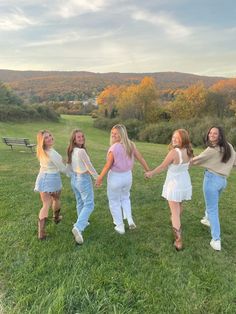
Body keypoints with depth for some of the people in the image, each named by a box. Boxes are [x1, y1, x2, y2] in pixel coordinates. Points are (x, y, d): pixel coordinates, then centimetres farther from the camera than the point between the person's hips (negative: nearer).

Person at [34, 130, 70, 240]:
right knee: (56, 199, 22)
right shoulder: (52, 153, -22)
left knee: (46, 205, 6)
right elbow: (62, 168, -12)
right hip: (53, 179, -6)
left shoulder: (41, 151, 3)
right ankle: (56, 218, 45)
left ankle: (41, 232, 4)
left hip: (43, 178, 6)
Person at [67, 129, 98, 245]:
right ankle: (78, 228, -13)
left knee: (80, 202, 23)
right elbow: (89, 166, -17)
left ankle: (82, 222, 40)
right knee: (89, 205, -1)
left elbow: (70, 165, 9)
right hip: (83, 179, -8)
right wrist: (98, 178, -5)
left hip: (74, 178, 8)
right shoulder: (81, 151, -24)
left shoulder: (71, 151, 1)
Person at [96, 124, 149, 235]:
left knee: (114, 202, 15)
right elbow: (140, 158, 0)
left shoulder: (114, 148, -23)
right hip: (128, 176, 6)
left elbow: (108, 166, -19)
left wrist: (100, 178, -7)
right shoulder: (131, 145, -6)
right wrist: (148, 171, 11)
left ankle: (120, 227, 23)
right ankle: (130, 220, 19)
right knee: (125, 198, 30)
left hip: (115, 177, -5)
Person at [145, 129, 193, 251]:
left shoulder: (174, 152, -27)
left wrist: (151, 173, 1)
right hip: (185, 183, 7)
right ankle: (176, 222, 59)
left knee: (175, 213, 3)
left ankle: (178, 241, 7)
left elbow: (162, 167, -14)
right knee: (179, 205, 32)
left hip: (174, 185, -7)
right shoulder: (188, 152, -6)